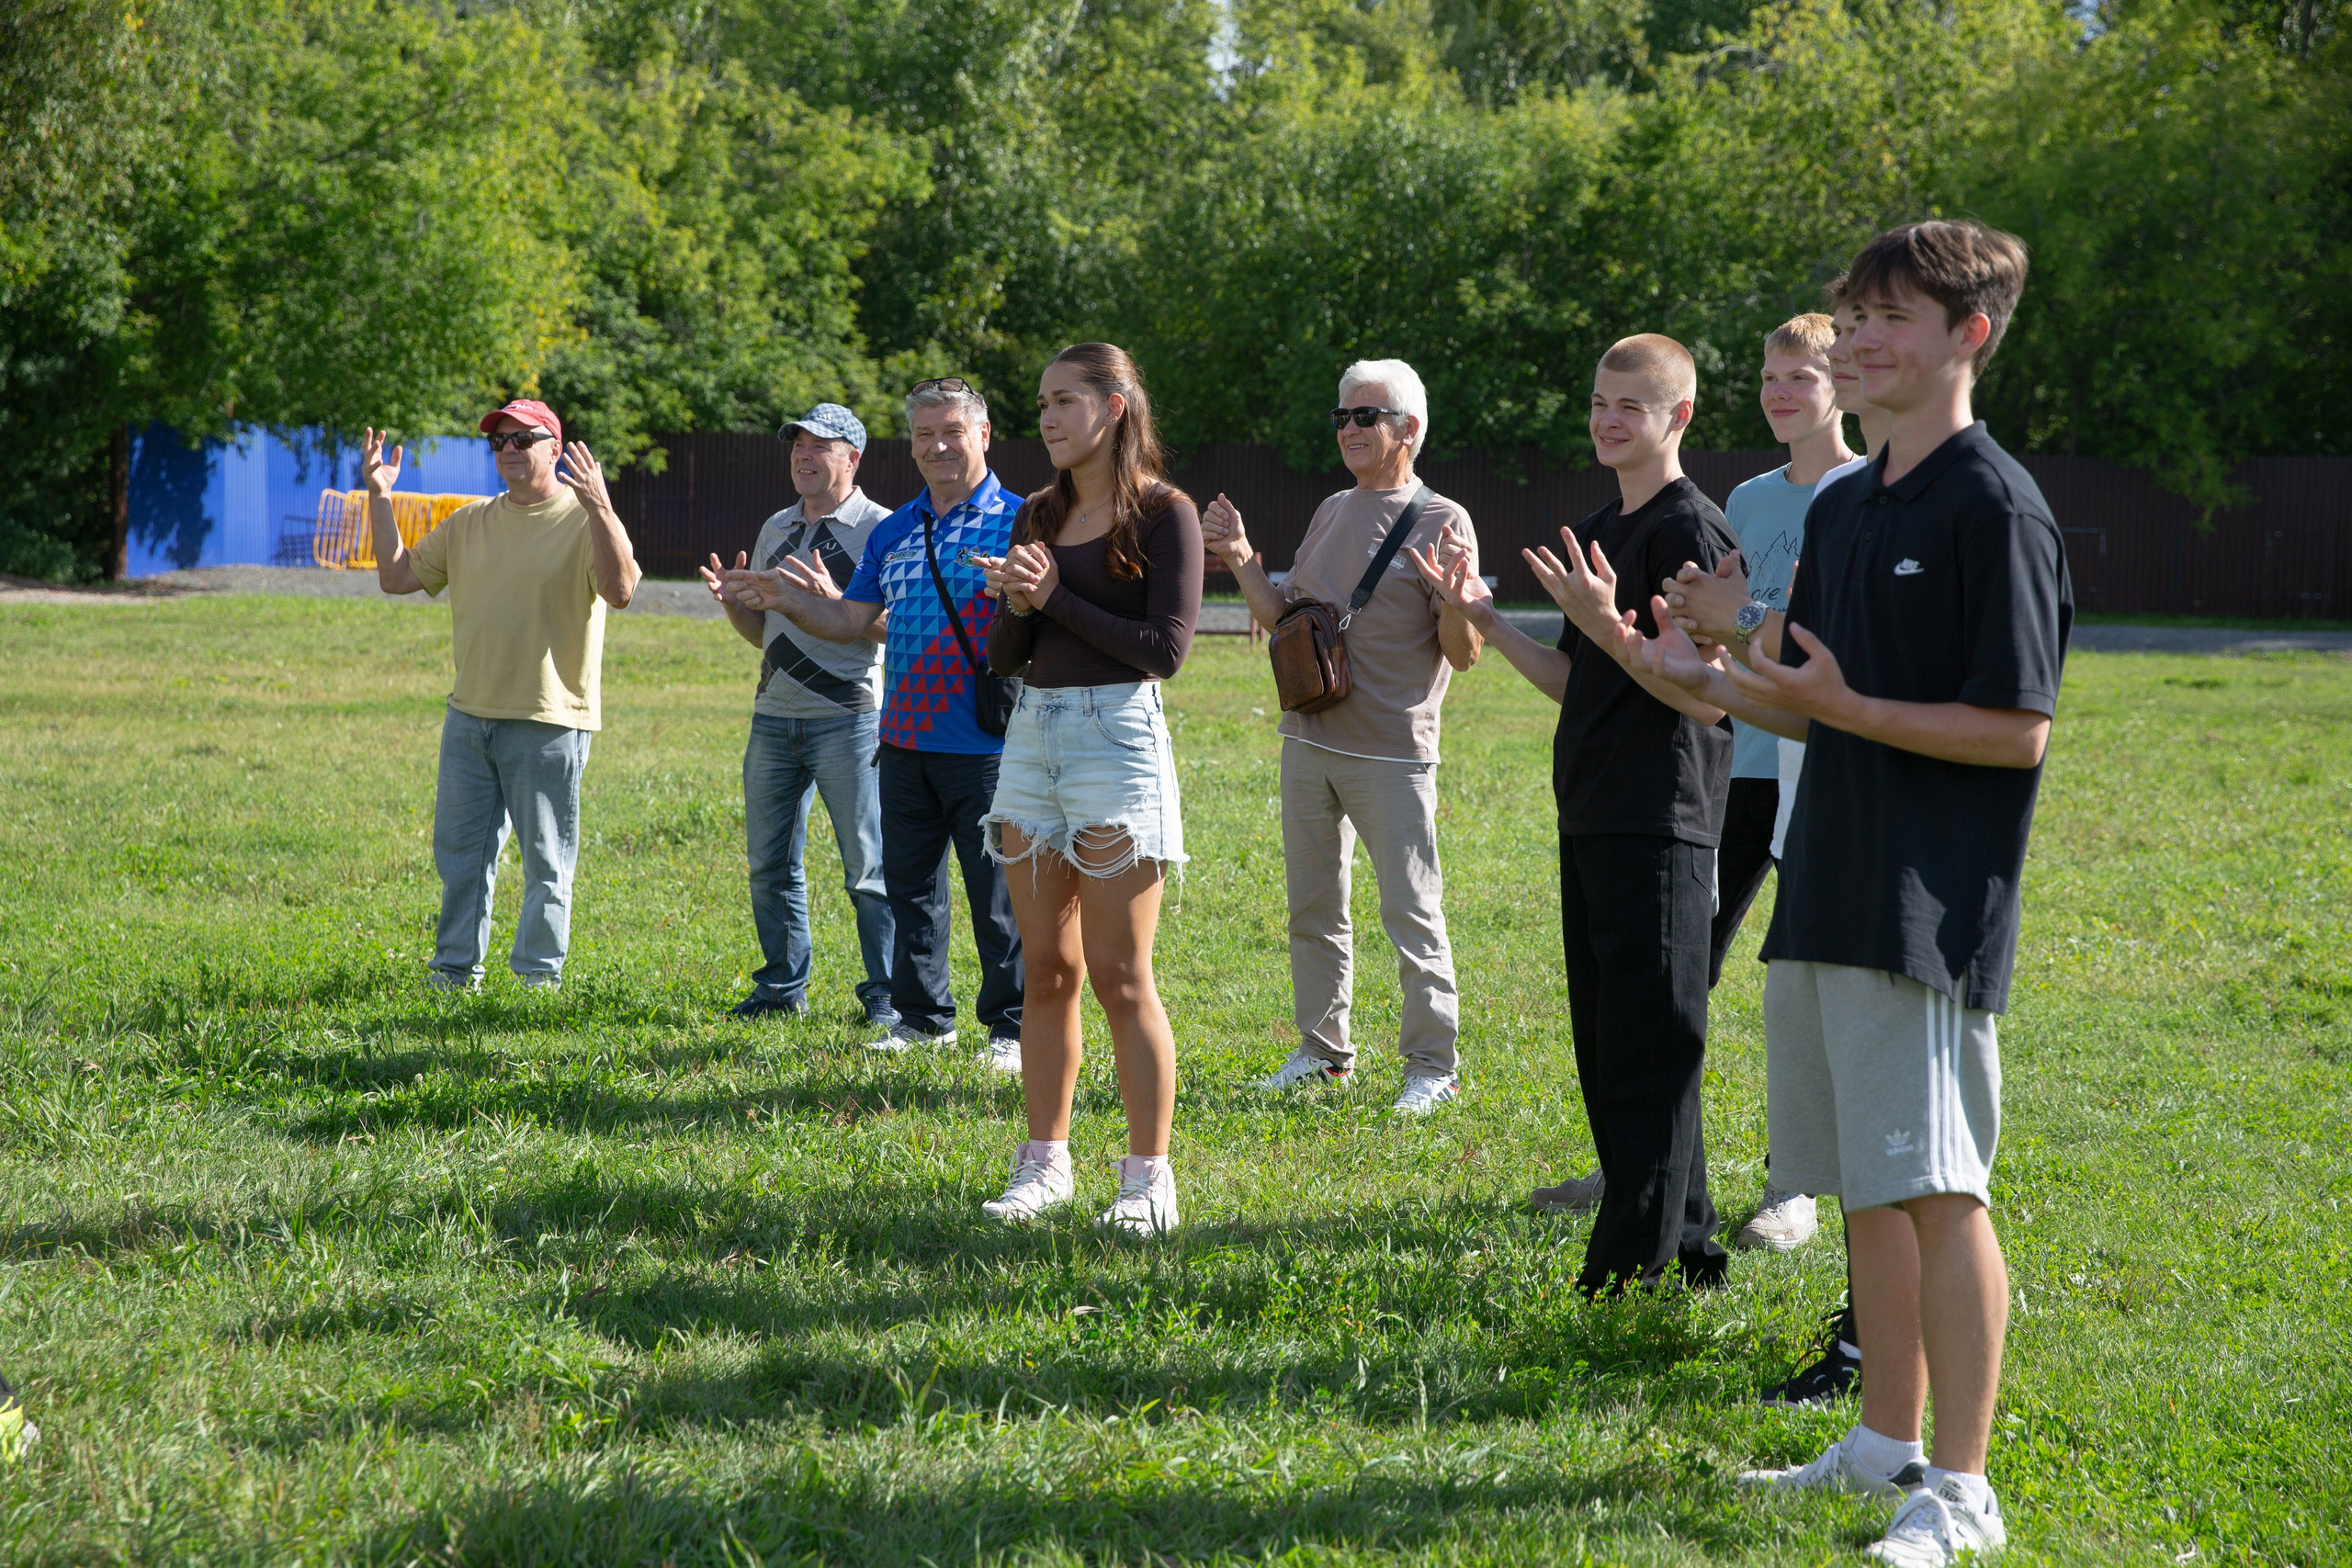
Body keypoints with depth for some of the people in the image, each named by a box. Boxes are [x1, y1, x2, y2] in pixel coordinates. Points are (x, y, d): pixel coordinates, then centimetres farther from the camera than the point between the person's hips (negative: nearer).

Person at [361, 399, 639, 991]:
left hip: (549, 721, -6)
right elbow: (397, 577, 13)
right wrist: (379, 499, 5)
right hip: (469, 716, 6)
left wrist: (600, 508, -35)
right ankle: (456, 969, 21)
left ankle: (540, 975, 9)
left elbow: (620, 592, -23)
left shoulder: (585, 521, -6)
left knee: (546, 863, 0)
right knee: (460, 852, 11)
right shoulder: (469, 523, 13)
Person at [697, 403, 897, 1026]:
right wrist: (732, 603, 2)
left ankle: (887, 994, 2)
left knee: (868, 868, -4)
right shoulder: (775, 530, 17)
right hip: (774, 717, 7)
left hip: (848, 718, -7)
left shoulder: (879, 530, -4)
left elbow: (895, 628, -11)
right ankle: (782, 987, 19)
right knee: (770, 863, 9)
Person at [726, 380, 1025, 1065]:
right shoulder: (892, 532, 16)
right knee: (910, 883, 12)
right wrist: (785, 598, 5)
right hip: (905, 738, 6)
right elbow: (851, 622, 18)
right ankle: (923, 1014, 23)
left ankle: (1011, 1027, 7)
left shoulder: (1015, 522, -3)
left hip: (983, 745, -6)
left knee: (997, 890, -2)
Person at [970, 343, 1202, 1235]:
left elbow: (1166, 649, -13)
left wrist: (1055, 598, -11)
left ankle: (1149, 1178, 1)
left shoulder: (1163, 514, -6)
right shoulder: (1038, 516, 13)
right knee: (1046, 970, 8)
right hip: (1031, 737, 6)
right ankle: (1045, 1162, 15)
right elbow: (1002, 656, 13)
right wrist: (1017, 606, -8)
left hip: (1116, 736, -6)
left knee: (1119, 976, -5)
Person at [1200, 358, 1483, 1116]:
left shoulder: (1442, 521, -7)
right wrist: (1241, 561, 5)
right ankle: (1323, 1050, 24)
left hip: (1392, 754, -7)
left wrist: (1456, 594, -30)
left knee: (1412, 915, -5)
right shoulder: (1332, 513, 13)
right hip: (1309, 741, 7)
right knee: (1313, 910, 13)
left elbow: (1462, 654, -11)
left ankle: (1432, 1066, 2)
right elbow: (1282, 618, 18)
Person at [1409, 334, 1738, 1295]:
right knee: (1607, 1045, 12)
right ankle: (1684, 1245, 20)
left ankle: (1634, 1269, -8)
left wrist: (1607, 628, -25)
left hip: (1660, 828, -10)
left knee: (1650, 1051, -8)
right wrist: (1486, 620, 14)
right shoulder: (1602, 531, 18)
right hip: (1593, 820, 10)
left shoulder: (1690, 530, -10)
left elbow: (1707, 697, -17)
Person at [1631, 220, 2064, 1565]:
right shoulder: (1842, 509, 15)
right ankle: (1891, 1443, 25)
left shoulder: (1995, 509, -11)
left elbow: (2018, 733, -14)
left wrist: (1849, 708, -21)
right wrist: (1703, 678, 3)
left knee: (1938, 1188, -7)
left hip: (1932, 907, -9)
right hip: (1829, 890, 9)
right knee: (1865, 1186, 14)